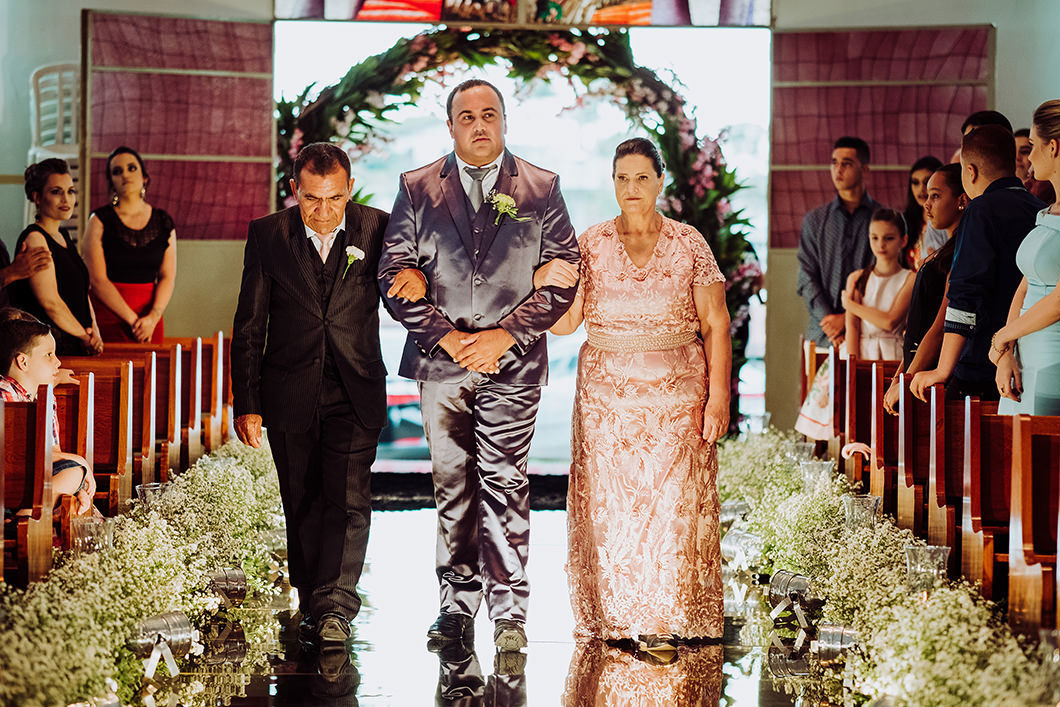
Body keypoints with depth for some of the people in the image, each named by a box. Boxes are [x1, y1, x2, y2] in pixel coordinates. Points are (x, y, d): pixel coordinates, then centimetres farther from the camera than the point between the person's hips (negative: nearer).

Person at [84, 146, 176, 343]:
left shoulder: (164, 222, 8)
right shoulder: (100, 220, -1)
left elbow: (167, 277, 4)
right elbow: (98, 279, -8)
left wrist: (153, 317, -12)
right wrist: (132, 319, -13)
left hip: (150, 318, 3)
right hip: (109, 317, -3)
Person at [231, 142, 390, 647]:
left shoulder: (376, 228, -3)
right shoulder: (267, 235, -1)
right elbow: (249, 328, 3)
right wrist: (246, 405, -1)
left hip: (355, 395, -1)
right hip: (290, 396, 1)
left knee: (348, 502, -13)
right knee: (303, 506, 9)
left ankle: (334, 607, -12)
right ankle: (313, 607, 22)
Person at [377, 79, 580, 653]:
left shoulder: (541, 189, 6)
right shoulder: (417, 189, 8)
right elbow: (395, 275, 2)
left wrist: (504, 334, -8)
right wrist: (448, 337, -7)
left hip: (511, 362, -1)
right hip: (441, 363, 1)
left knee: (504, 486, -3)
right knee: (452, 485, 5)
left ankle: (508, 612, 2)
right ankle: (457, 606, 12)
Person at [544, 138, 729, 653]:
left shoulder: (689, 244, 3)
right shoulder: (591, 245, 5)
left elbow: (715, 324, 0)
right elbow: (564, 320, -1)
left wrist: (718, 394, -8)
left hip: (677, 393, -1)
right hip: (607, 393, 1)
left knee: (670, 502, -3)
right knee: (609, 503, 0)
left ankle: (662, 622, 3)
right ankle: (616, 618, 10)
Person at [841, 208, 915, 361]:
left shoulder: (910, 279, 1)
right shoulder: (856, 278, 10)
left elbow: (890, 322, -9)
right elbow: (852, 326, 2)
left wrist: (850, 304, 0)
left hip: (895, 355, -2)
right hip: (864, 354, 2)